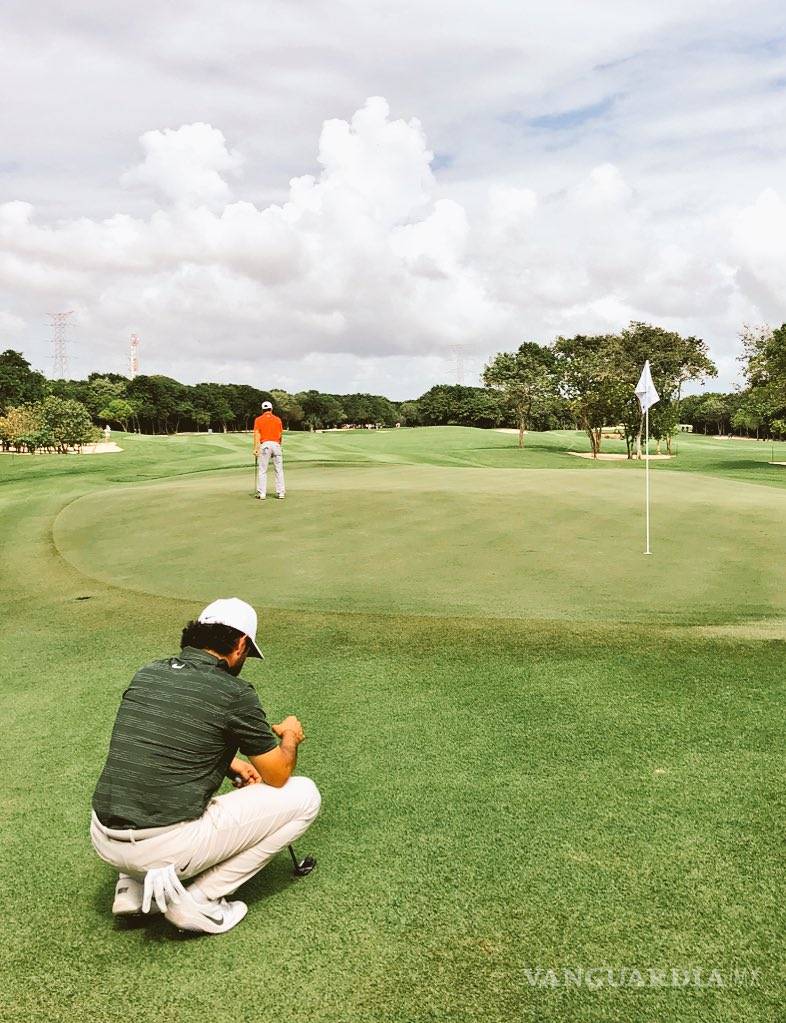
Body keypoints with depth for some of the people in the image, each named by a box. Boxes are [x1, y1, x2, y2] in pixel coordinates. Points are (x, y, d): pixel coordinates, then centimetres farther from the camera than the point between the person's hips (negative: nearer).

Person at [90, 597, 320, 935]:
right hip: (166, 847, -7)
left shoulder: (146, 673, 8)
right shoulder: (235, 693, -9)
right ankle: (200, 901, 3)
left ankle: (132, 888, 22)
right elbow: (278, 776, 2)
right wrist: (290, 735, 22)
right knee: (304, 795, 4)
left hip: (103, 839, 7)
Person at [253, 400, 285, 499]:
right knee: (279, 470, 7)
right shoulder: (278, 419, 13)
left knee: (262, 470, 1)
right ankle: (281, 492, 5)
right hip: (276, 444, 2)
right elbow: (280, 435, 13)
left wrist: (255, 448, -8)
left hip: (265, 444, -2)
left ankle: (262, 493, -3)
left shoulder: (258, 419, 6)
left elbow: (257, 434, -4)